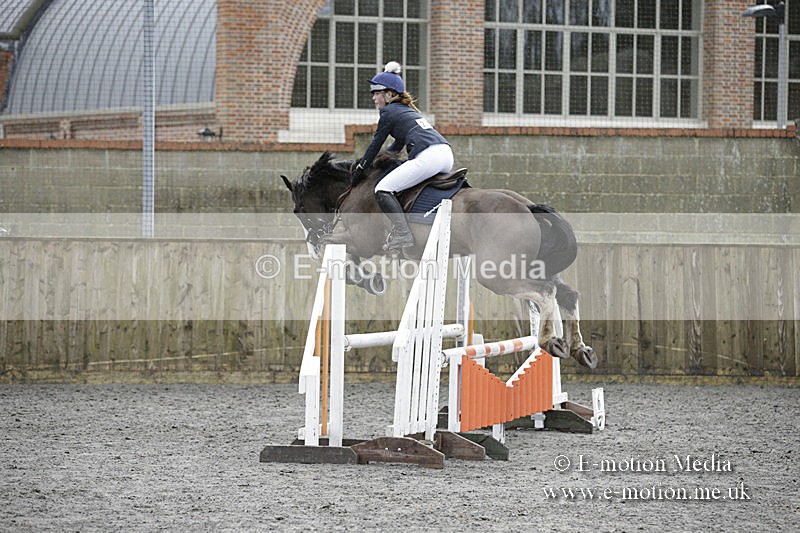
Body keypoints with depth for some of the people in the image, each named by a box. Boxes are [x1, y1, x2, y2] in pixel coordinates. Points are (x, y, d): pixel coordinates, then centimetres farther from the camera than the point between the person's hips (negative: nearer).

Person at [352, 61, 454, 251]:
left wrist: (359, 170, 21)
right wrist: (382, 158, 43)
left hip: (428, 156, -9)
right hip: (447, 156, 9)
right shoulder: (407, 110, 32)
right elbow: (398, 146, 42)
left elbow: (375, 145, 12)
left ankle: (403, 234, -21)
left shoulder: (388, 112, 7)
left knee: (382, 189, -9)